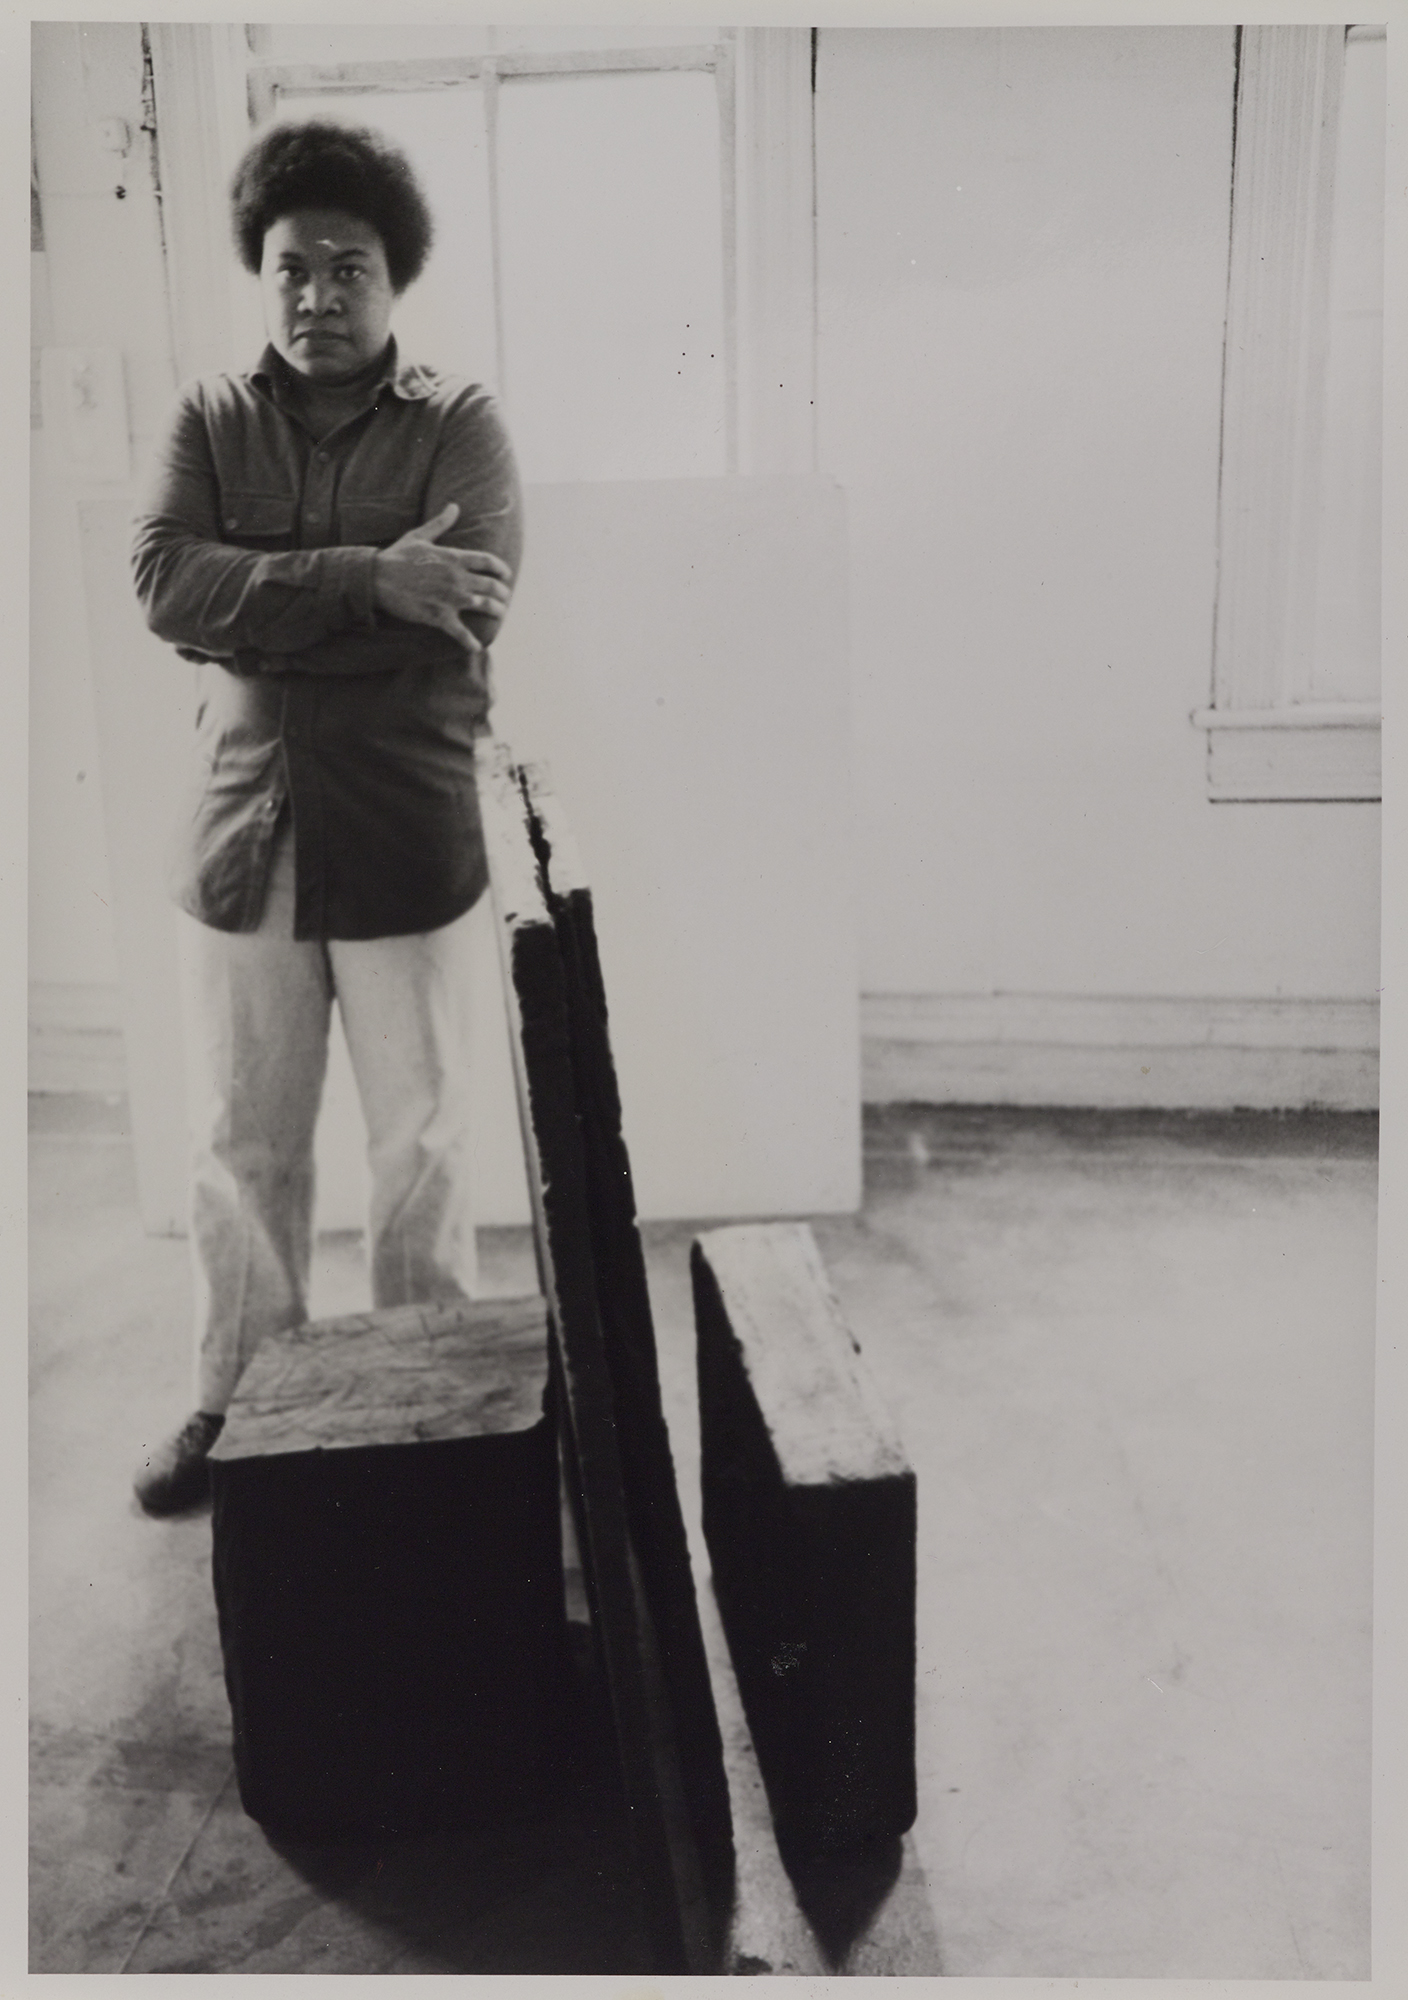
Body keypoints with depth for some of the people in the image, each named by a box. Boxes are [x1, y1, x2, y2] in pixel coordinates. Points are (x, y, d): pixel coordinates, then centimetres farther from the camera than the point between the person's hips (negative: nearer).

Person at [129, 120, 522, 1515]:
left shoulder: (459, 424, 1)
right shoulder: (208, 420, 9)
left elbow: (467, 605, -15)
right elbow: (163, 581, -9)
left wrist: (256, 606, -12)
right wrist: (367, 581, -20)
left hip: (402, 838, -2)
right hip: (242, 836, 3)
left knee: (418, 1144, 8)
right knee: (240, 1144, 12)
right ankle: (234, 1399, 31)